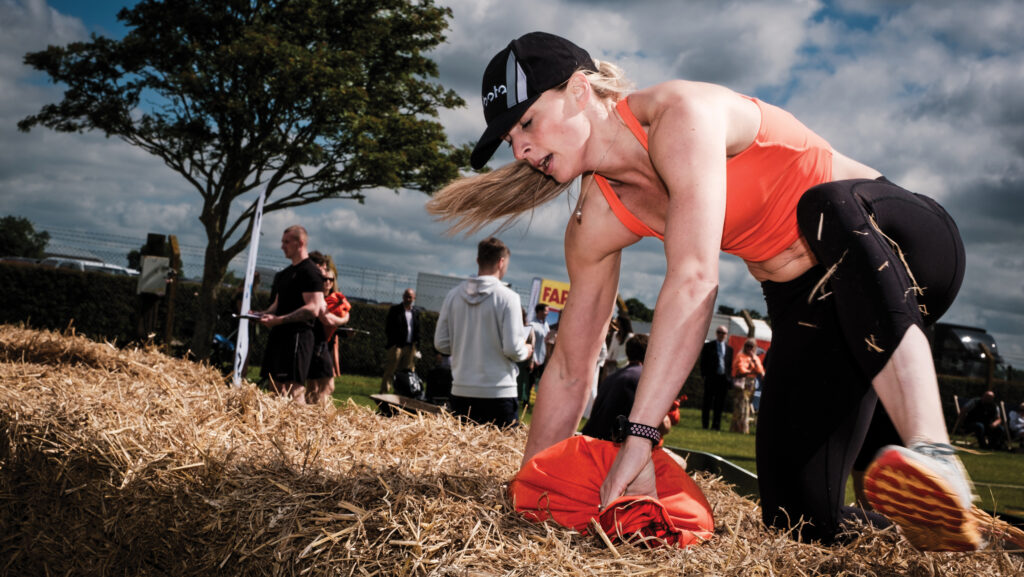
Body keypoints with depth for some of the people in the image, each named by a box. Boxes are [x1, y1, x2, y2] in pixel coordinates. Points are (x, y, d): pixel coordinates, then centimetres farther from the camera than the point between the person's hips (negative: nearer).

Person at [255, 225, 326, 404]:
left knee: (293, 388, -12)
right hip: (278, 336, 9)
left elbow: (313, 309, -19)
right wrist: (263, 315, 7)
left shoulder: (310, 272, -9)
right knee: (276, 387, 10)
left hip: (297, 335, -9)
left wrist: (279, 320, -21)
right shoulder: (284, 274, 20)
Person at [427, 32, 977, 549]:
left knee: (831, 209, -42)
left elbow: (695, 279, -36)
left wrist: (639, 435, -38)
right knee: (799, 520, -9)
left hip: (901, 244, -5)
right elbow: (570, 368, 3)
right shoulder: (596, 225, -3)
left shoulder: (681, 113, -25)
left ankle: (932, 454, -48)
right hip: (805, 305, 6)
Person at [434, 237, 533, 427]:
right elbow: (512, 348, -14)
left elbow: (441, 344, 5)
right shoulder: (507, 297, -10)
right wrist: (526, 351, 8)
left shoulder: (454, 295, 3)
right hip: (498, 393, -4)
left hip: (461, 392, 5)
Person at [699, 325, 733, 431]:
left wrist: (728, 377, 3)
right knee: (707, 402, 1)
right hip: (711, 378, -3)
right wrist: (704, 375, -7)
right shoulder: (708, 346, 5)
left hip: (724, 379, 3)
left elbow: (730, 364, 13)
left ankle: (716, 425, 10)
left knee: (719, 404, 4)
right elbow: (703, 362, 2)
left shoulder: (729, 349, 13)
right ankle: (704, 424, 7)